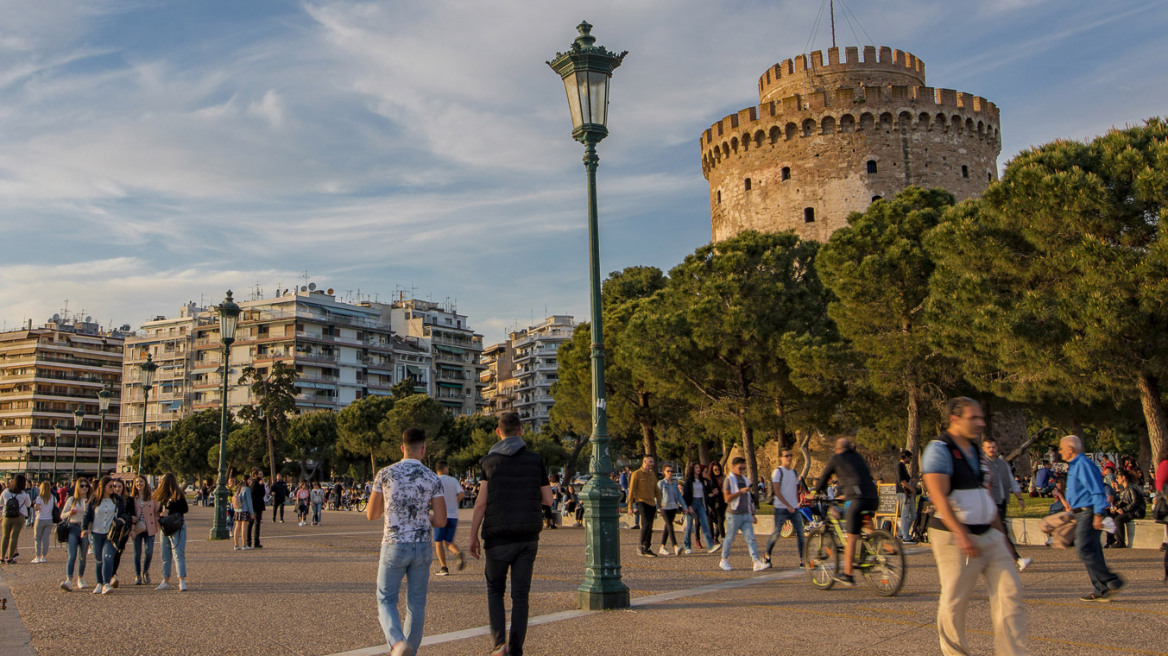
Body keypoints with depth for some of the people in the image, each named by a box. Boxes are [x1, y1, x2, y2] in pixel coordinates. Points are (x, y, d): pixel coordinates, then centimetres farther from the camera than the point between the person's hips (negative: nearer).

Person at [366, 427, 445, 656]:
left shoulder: (385, 474, -4)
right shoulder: (433, 479, -3)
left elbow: (371, 514, 4)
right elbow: (441, 521, -5)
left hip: (394, 547, -1)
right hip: (421, 547, 1)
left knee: (386, 602, 11)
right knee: (416, 605, 15)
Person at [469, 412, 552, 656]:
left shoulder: (490, 460, -3)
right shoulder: (535, 460, 3)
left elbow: (481, 502, -8)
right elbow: (548, 499, 8)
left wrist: (473, 537, -1)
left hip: (498, 537, -2)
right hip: (528, 537, 2)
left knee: (495, 590, 15)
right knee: (520, 595, 8)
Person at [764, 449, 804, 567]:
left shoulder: (794, 473, 15)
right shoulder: (777, 471, -5)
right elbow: (777, 491, -12)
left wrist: (798, 503, 8)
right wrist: (788, 506, -15)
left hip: (794, 509, 6)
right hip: (781, 509, -6)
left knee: (800, 533, -2)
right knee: (776, 534, -3)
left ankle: (801, 559, 2)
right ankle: (767, 555, 16)